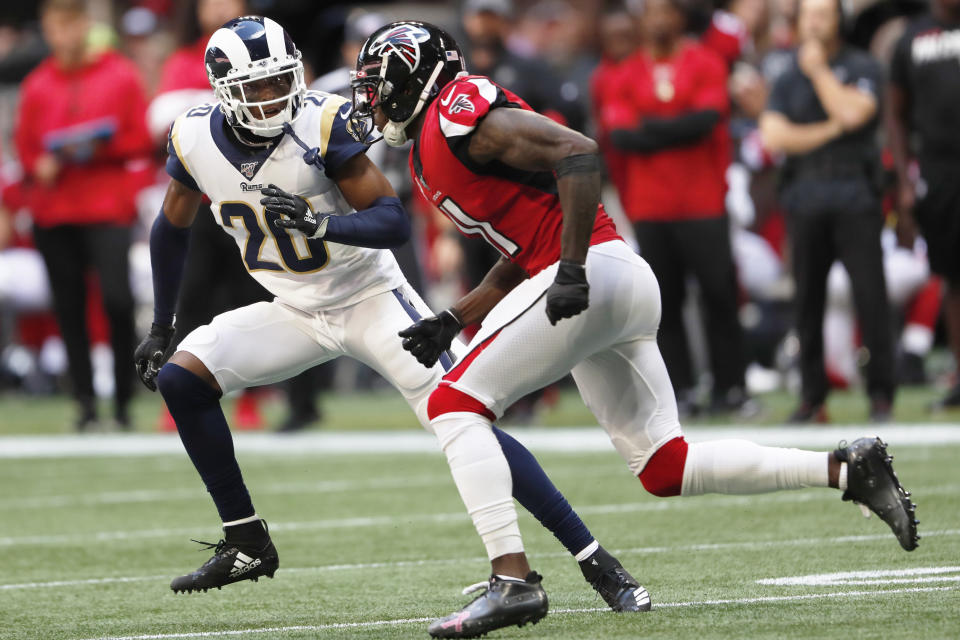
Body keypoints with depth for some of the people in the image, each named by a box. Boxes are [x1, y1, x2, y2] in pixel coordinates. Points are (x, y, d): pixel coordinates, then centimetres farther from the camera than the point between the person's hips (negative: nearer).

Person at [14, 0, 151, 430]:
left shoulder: (120, 76, 3)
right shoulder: (37, 85, 9)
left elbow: (141, 140, 3)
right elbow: (25, 146, 13)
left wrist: (99, 148, -13)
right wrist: (40, 165, -8)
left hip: (108, 207, -3)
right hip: (53, 212, 3)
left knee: (117, 299, -15)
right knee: (69, 308, 1)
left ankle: (123, 401, -5)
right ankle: (85, 402, 8)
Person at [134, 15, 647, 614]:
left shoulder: (323, 123, -23)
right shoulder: (196, 139, -10)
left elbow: (395, 222, -23)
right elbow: (173, 227, 10)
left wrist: (320, 224, -40)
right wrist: (161, 328, 14)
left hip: (370, 297, -5)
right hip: (296, 312, 5)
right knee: (181, 378, -11)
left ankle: (595, 560, -12)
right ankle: (246, 545, 2)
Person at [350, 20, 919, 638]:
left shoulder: (462, 114, -7)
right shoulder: (433, 153, 24)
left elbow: (578, 154, -18)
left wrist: (570, 272, -23)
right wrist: (450, 322, 22)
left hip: (592, 274, -10)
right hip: (627, 287, 10)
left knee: (456, 404, -8)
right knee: (666, 470, 8)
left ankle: (513, 580, -16)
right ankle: (845, 469, 5)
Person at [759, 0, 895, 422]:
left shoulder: (861, 67, 5)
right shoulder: (788, 79, 14)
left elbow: (853, 112, -13)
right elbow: (772, 136, 2)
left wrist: (819, 70, -3)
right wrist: (829, 131, -5)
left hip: (855, 195, -3)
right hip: (805, 198, 3)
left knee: (870, 293, -8)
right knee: (808, 300, 2)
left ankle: (881, 393, -4)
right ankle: (812, 396, 7)